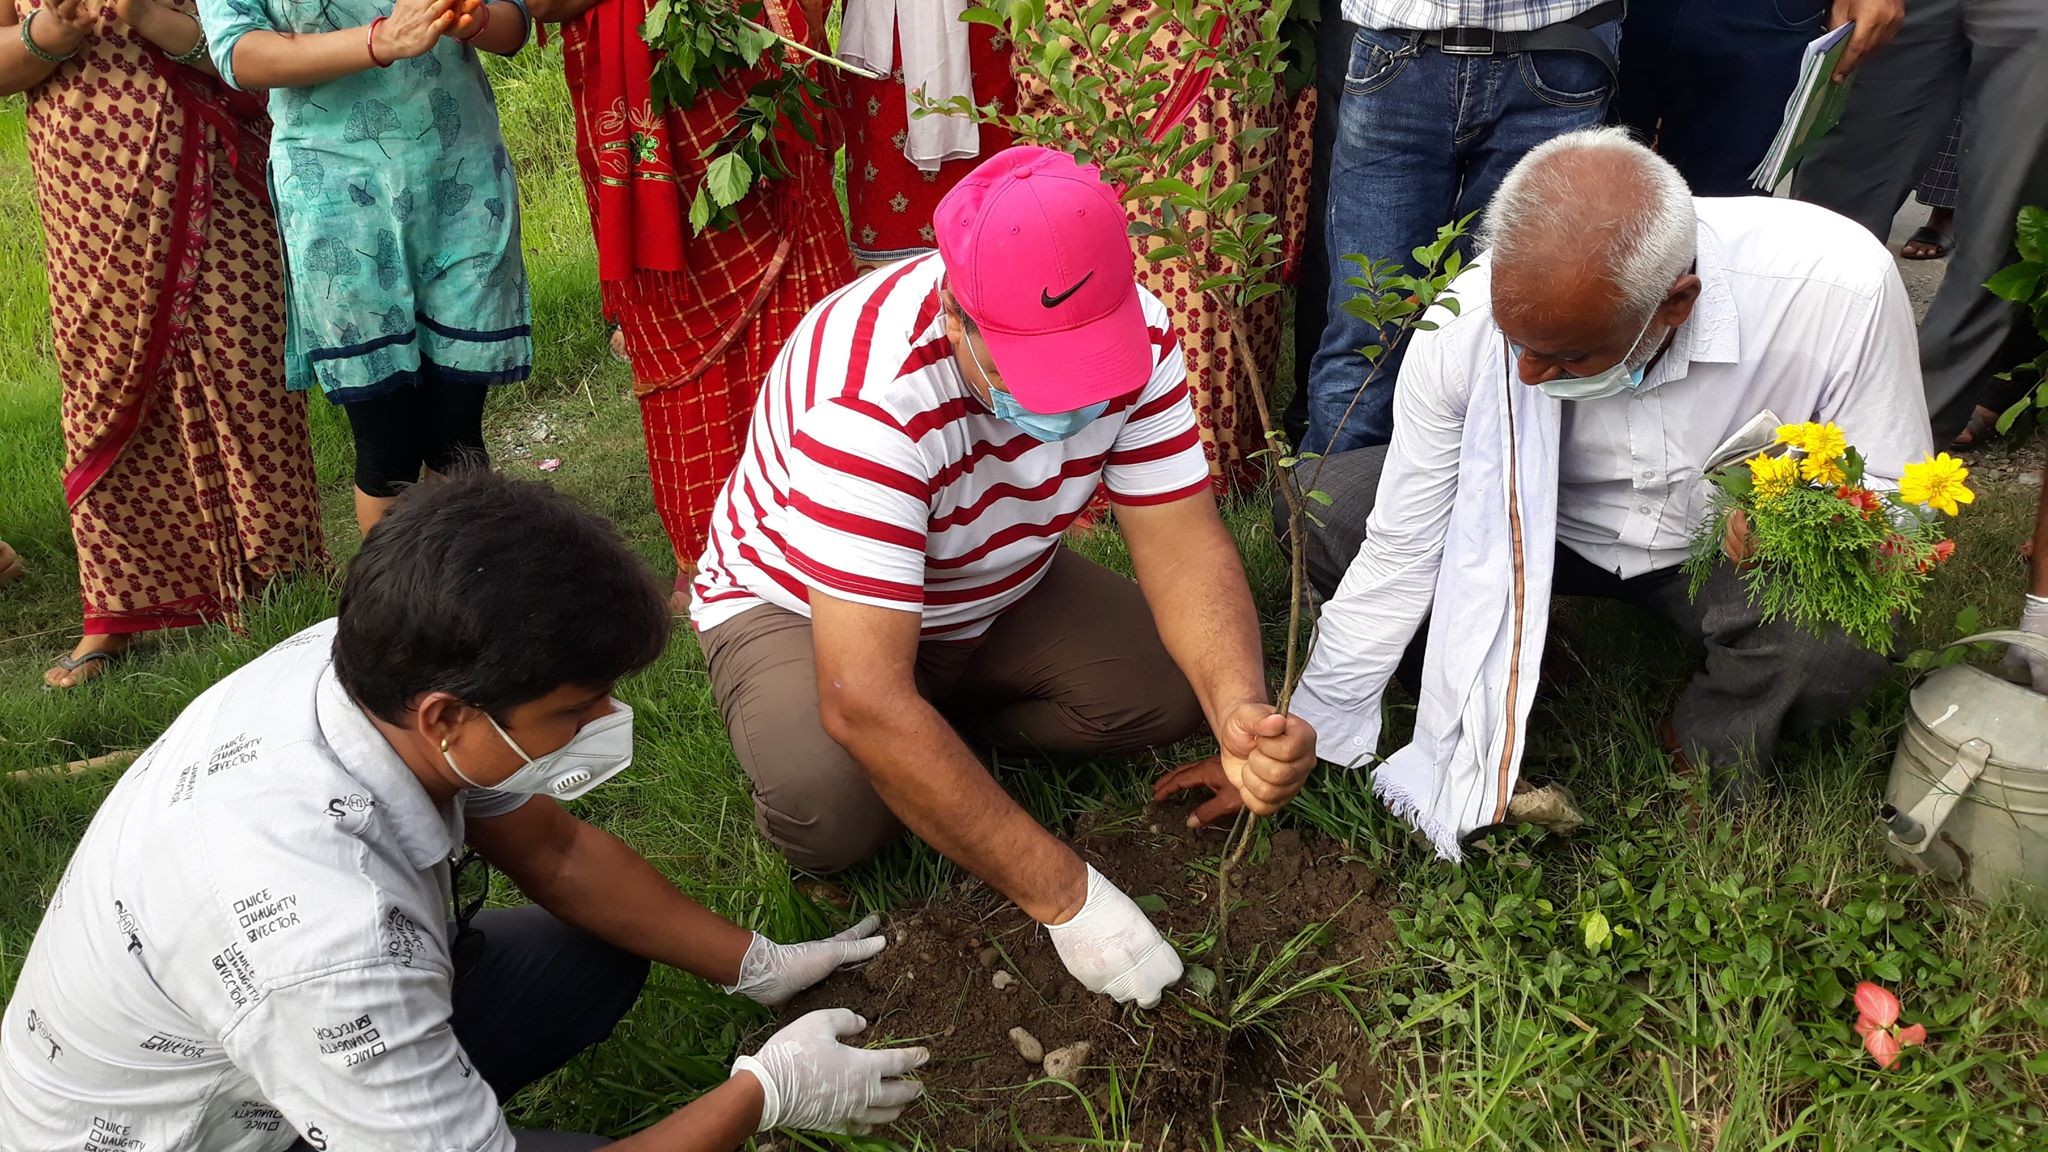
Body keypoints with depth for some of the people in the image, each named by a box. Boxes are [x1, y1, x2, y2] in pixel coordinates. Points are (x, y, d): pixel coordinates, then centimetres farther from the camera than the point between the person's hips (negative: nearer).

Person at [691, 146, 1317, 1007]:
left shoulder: (1136, 332, -23)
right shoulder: (869, 399, -40)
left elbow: (1182, 541, -20)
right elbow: (866, 701, -42)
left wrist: (1242, 713, -42)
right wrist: (1064, 896, -39)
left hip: (993, 595, 5)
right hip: (799, 606, -5)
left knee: (1177, 681, -19)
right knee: (831, 806, -34)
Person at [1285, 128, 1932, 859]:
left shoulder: (1840, 287, -31)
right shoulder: (1463, 324, -28)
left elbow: (1892, 500, -15)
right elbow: (1398, 554, -19)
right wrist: (1309, 743, -15)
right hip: (1544, 528, 1)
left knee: (1848, 632, -35)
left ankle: (1704, 751, 0)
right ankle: (1494, 731, -3)